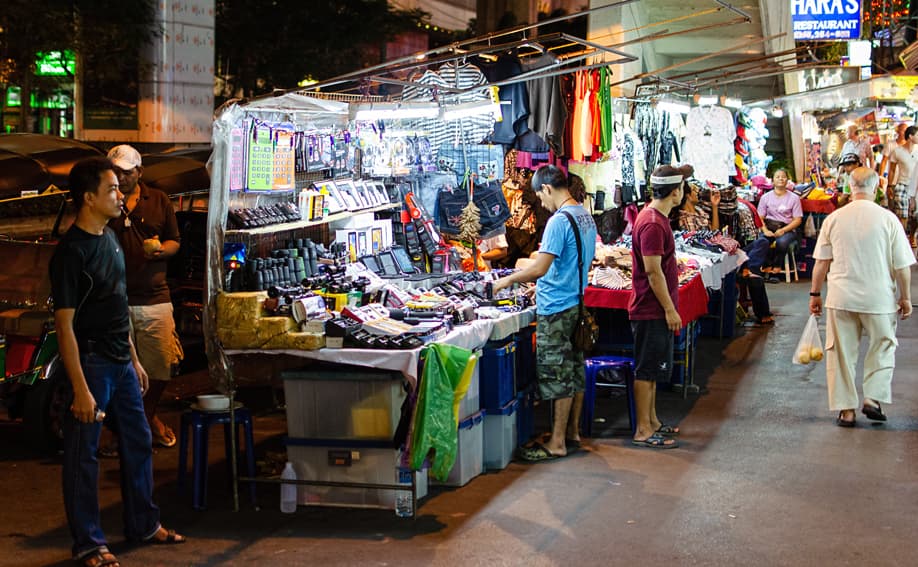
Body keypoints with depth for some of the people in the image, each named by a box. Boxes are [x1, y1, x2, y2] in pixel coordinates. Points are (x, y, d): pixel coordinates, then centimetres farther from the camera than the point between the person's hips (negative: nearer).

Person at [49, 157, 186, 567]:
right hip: (91, 364, -9)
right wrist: (80, 389, -22)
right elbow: (64, 325, -20)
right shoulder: (71, 252, -19)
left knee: (138, 442, 17)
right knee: (83, 455, 3)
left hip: (121, 363, 9)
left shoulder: (109, 237, 8)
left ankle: (143, 524, 32)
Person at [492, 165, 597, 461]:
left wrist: (508, 280, -9)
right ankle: (573, 432, 25)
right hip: (577, 302, 9)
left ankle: (557, 443, 2)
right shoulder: (586, 217, 10)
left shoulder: (559, 221, -19)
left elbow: (540, 268, -24)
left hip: (556, 309, -9)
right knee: (574, 370, 15)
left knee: (557, 374, -3)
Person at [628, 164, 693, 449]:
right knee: (648, 370, -4)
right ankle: (643, 431, 1)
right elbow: (653, 272, -23)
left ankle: (652, 421, 27)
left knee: (652, 369, 17)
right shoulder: (653, 224, -21)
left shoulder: (656, 218, 12)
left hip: (656, 311, 10)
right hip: (652, 311, -10)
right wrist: (669, 309, -19)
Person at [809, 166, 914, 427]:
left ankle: (845, 409, 11)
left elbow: (821, 262, 3)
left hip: (841, 298, 2)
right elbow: (902, 266, -5)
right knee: (882, 347, 17)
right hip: (879, 298, -1)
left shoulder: (834, 218, -2)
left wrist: (815, 293, 14)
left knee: (841, 352, 9)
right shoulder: (888, 219, -8)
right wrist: (905, 298, 6)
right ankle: (873, 398, 7)